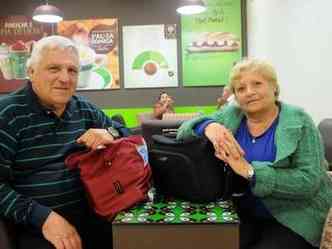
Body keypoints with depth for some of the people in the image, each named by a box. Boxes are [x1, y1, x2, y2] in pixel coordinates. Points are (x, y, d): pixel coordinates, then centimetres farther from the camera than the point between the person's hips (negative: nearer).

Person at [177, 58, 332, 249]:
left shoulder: (299, 122, -10)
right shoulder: (230, 115, 0)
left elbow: (310, 180, -18)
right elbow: (184, 131, -6)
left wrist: (249, 170, -27)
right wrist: (209, 127, -28)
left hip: (292, 220, -2)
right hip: (241, 214, 3)